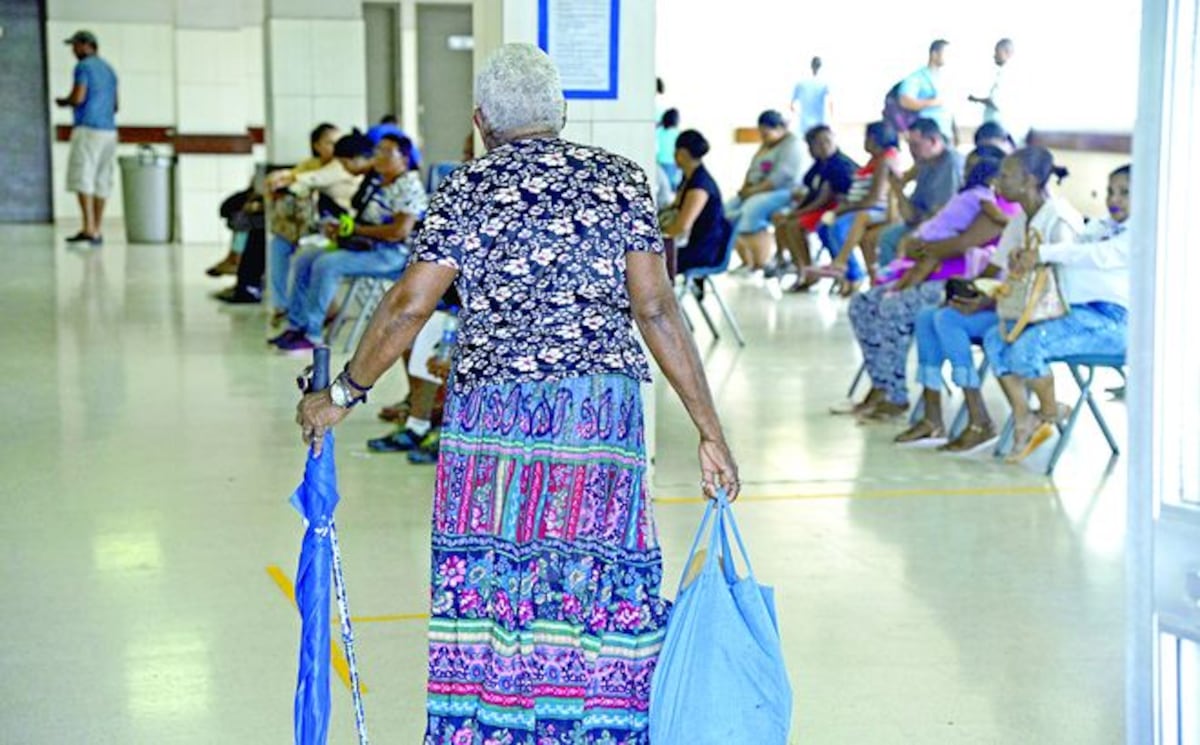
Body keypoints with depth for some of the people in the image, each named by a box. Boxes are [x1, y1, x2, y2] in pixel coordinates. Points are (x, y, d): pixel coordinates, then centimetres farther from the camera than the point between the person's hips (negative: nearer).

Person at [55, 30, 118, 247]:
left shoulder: (83, 67, -5)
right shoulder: (109, 70, 20)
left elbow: (78, 98, -14)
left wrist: (63, 102, 5)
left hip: (88, 129, -8)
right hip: (109, 130, 8)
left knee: (82, 179, -11)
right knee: (101, 181, 6)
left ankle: (89, 229, -21)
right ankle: (97, 231, 6)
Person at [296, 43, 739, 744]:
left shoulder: (468, 189, 3)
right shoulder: (619, 179, 6)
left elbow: (408, 306, -3)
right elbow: (655, 307, -1)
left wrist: (343, 395, 10)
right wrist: (710, 429, 0)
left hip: (492, 413, -1)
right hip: (603, 415, 1)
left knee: (486, 592, 5)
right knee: (604, 602, 5)